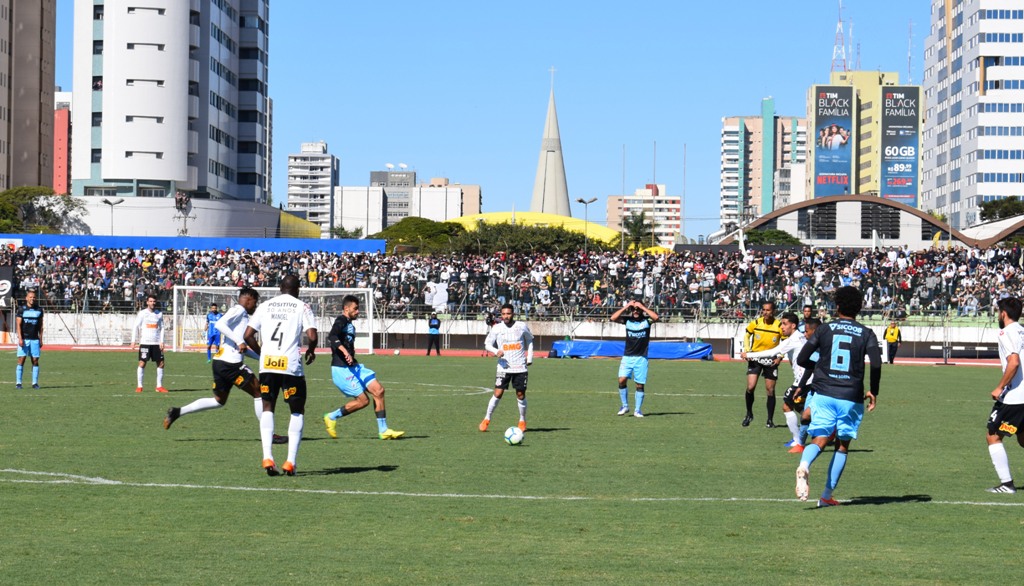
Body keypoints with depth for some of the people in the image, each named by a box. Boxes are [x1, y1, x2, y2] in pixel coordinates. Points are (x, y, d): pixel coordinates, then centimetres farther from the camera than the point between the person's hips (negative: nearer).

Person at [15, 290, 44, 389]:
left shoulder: (39, 310, 10)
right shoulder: (21, 309, 1)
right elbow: (18, 325, -3)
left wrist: (41, 339, 9)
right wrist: (20, 338, -13)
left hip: (35, 339, 3)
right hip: (24, 339, -3)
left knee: (35, 361, -1)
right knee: (21, 360, -6)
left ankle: (35, 382, 4)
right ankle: (18, 382, -3)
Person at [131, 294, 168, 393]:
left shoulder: (159, 314, 9)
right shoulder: (142, 313, 2)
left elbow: (162, 328, 11)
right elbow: (135, 327, 2)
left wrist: (162, 341, 0)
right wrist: (133, 341, -5)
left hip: (156, 343, 3)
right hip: (144, 343, -3)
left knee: (161, 363, -1)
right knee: (142, 363, -7)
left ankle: (159, 386, 8)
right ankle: (139, 386, 0)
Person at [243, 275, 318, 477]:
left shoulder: (264, 306, 12)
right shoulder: (302, 307, 3)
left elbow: (247, 335, 7)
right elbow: (312, 336, -8)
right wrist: (311, 351, 12)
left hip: (267, 364, 2)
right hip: (291, 366, -2)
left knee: (267, 409, 16)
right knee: (297, 411, 12)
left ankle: (267, 458, 1)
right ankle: (290, 462, 3)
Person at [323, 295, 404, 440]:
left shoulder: (350, 324, 17)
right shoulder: (341, 321, -12)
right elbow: (332, 336, -30)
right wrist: (344, 351, -42)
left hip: (353, 367, 9)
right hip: (341, 369, -9)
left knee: (379, 390, -2)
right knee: (363, 400, -12)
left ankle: (383, 430, 0)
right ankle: (332, 417, 6)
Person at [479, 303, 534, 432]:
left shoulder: (521, 326, 0)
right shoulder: (497, 328, -3)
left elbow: (529, 341, 16)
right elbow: (487, 344, 1)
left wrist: (529, 358, 10)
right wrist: (496, 351, -19)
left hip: (520, 367, 1)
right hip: (504, 367, -1)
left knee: (521, 394, 4)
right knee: (498, 393, -8)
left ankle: (522, 421, 22)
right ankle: (486, 419, 5)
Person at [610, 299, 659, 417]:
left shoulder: (646, 320, -1)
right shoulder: (627, 320, 3)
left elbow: (655, 317, -22)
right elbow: (613, 318, -11)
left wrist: (642, 307, -16)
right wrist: (625, 307, -12)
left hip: (641, 358, -1)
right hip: (627, 356, 1)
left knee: (640, 384, 0)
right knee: (622, 380, -14)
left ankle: (637, 410, 10)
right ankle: (625, 406, 2)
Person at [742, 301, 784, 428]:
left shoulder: (779, 326, -10)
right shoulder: (755, 323, -6)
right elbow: (747, 336, 10)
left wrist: (779, 357, -10)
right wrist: (747, 350, -4)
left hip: (771, 360, 0)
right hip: (755, 358, 0)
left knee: (770, 390, 3)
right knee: (750, 387, -12)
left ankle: (770, 420, 14)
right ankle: (749, 414, 9)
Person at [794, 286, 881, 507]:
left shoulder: (824, 329, 6)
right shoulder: (866, 334, 3)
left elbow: (802, 359, 4)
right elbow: (876, 363, -11)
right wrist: (873, 391, 3)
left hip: (824, 394, 0)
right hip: (851, 398, 0)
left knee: (820, 439, -3)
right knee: (842, 446, 13)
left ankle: (804, 466, -38)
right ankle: (827, 495, 12)